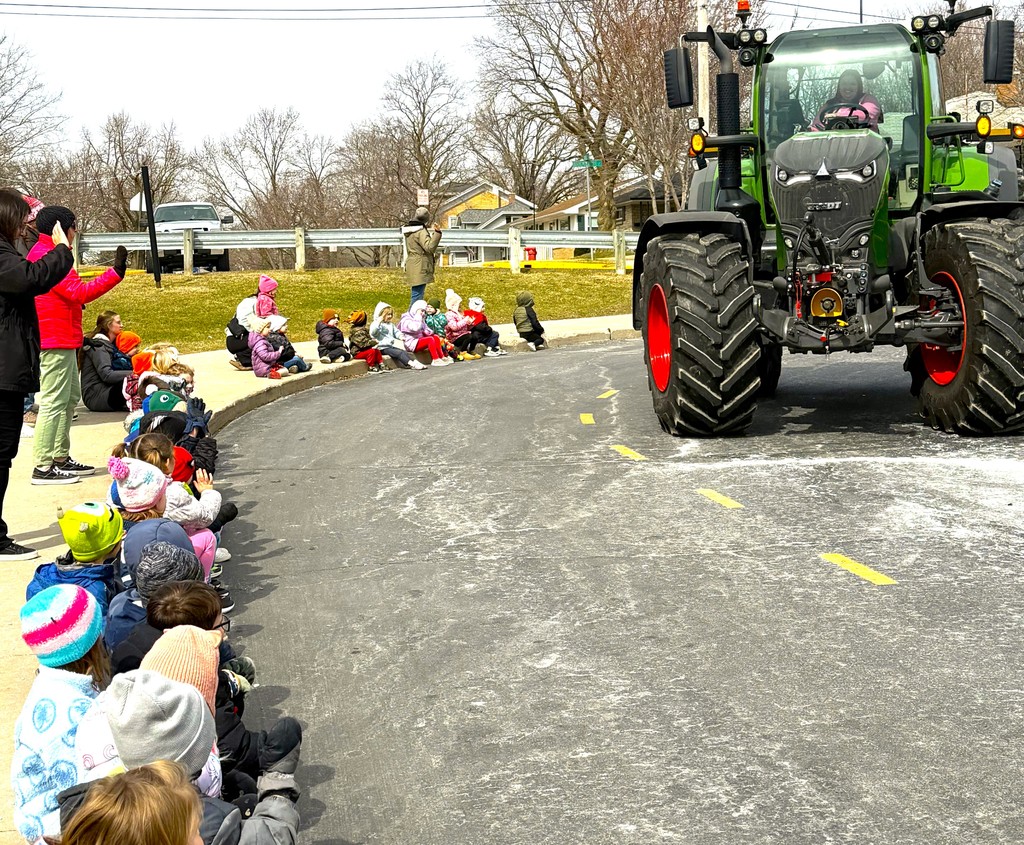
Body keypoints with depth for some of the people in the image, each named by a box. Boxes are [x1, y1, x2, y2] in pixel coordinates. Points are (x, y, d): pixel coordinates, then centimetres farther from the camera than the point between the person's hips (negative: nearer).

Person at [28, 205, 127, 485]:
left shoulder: (46, 252, 19)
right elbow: (78, 292, -21)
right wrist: (115, 273, -19)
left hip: (62, 340, 11)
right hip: (55, 341, -11)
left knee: (70, 398, 17)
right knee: (54, 402, -10)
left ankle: (61, 458, 24)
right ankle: (43, 468, -8)